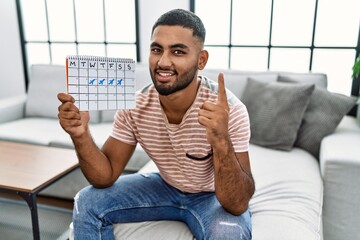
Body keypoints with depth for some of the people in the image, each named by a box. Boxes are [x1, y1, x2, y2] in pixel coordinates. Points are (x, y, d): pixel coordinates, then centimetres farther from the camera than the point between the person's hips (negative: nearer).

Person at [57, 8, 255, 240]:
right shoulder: (134, 106, -18)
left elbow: (238, 205, -33)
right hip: (165, 187, 4)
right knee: (87, 203, -6)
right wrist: (81, 134, -32)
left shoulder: (229, 110, -30)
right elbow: (106, 176, -12)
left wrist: (221, 141, -50)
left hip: (213, 196, -3)